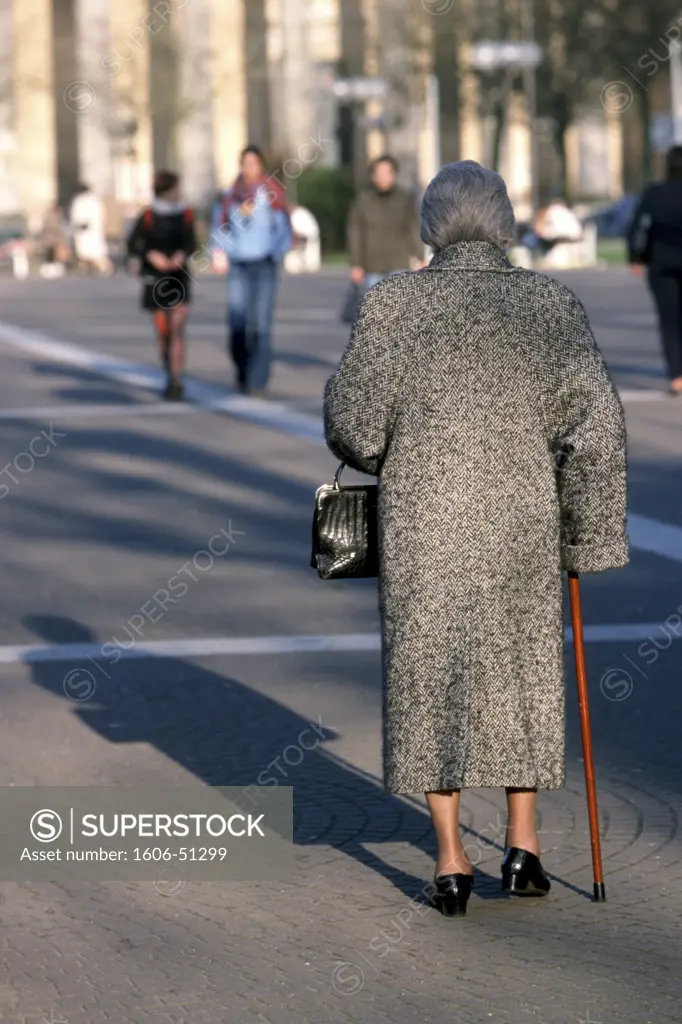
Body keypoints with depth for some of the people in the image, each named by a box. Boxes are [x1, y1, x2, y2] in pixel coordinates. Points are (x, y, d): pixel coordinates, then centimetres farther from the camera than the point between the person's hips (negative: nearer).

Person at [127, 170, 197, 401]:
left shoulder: (186, 215, -1)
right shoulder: (148, 217, -6)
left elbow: (191, 243, 10)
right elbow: (132, 245, 0)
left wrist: (182, 254, -11)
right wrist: (151, 255, -17)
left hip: (179, 277, 0)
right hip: (155, 280, 0)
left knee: (177, 330, -13)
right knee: (162, 332, 8)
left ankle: (176, 384, -16)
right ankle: (170, 378, 28)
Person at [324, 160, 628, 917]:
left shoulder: (393, 303, -5)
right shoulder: (550, 304, -3)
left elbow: (352, 422, -4)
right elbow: (594, 427, -7)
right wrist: (585, 536, 2)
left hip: (422, 523, -1)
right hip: (521, 522, 1)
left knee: (430, 675, 9)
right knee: (521, 669, 18)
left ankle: (450, 860, 8)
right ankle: (522, 845, 18)